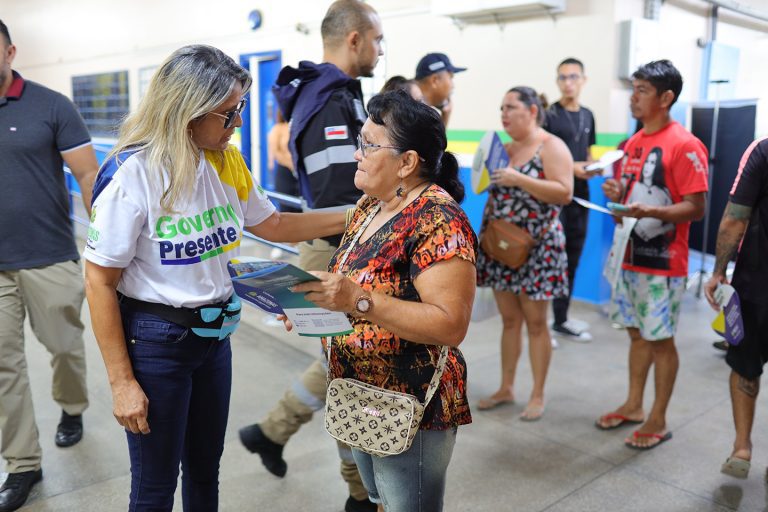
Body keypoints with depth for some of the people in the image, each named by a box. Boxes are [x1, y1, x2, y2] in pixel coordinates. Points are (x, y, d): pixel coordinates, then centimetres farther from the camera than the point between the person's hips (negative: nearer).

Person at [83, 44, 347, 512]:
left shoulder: (226, 163, -2)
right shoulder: (132, 174, -20)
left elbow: (272, 225, 13)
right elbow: (100, 284, -15)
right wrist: (122, 383, -14)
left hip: (214, 335, 6)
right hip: (155, 341, -5)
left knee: (206, 470, 22)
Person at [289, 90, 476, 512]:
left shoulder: (438, 221, -22)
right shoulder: (370, 204, 5)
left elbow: (450, 325, -27)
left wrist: (358, 301, -33)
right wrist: (314, 299, -4)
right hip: (361, 401, 8)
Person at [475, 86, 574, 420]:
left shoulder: (552, 146, -8)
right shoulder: (505, 148, 13)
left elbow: (564, 193, -18)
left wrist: (519, 179, -24)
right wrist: (489, 172, 0)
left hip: (535, 246, -6)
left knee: (535, 323, 2)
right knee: (509, 320, 13)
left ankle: (538, 395, 15)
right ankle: (505, 388, 24)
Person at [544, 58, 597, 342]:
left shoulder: (587, 116, 13)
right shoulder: (549, 115, -6)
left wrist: (594, 166, 1)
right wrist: (571, 168, -22)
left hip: (580, 196, 7)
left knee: (572, 259, 11)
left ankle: (561, 319, 23)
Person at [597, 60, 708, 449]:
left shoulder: (685, 146, -14)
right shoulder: (633, 143, 10)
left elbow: (696, 208, -16)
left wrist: (649, 211, -31)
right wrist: (617, 194, -2)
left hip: (662, 262, -7)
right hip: (628, 256, 7)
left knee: (660, 340, 4)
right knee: (637, 333, 17)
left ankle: (658, 420, 18)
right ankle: (633, 405, 31)